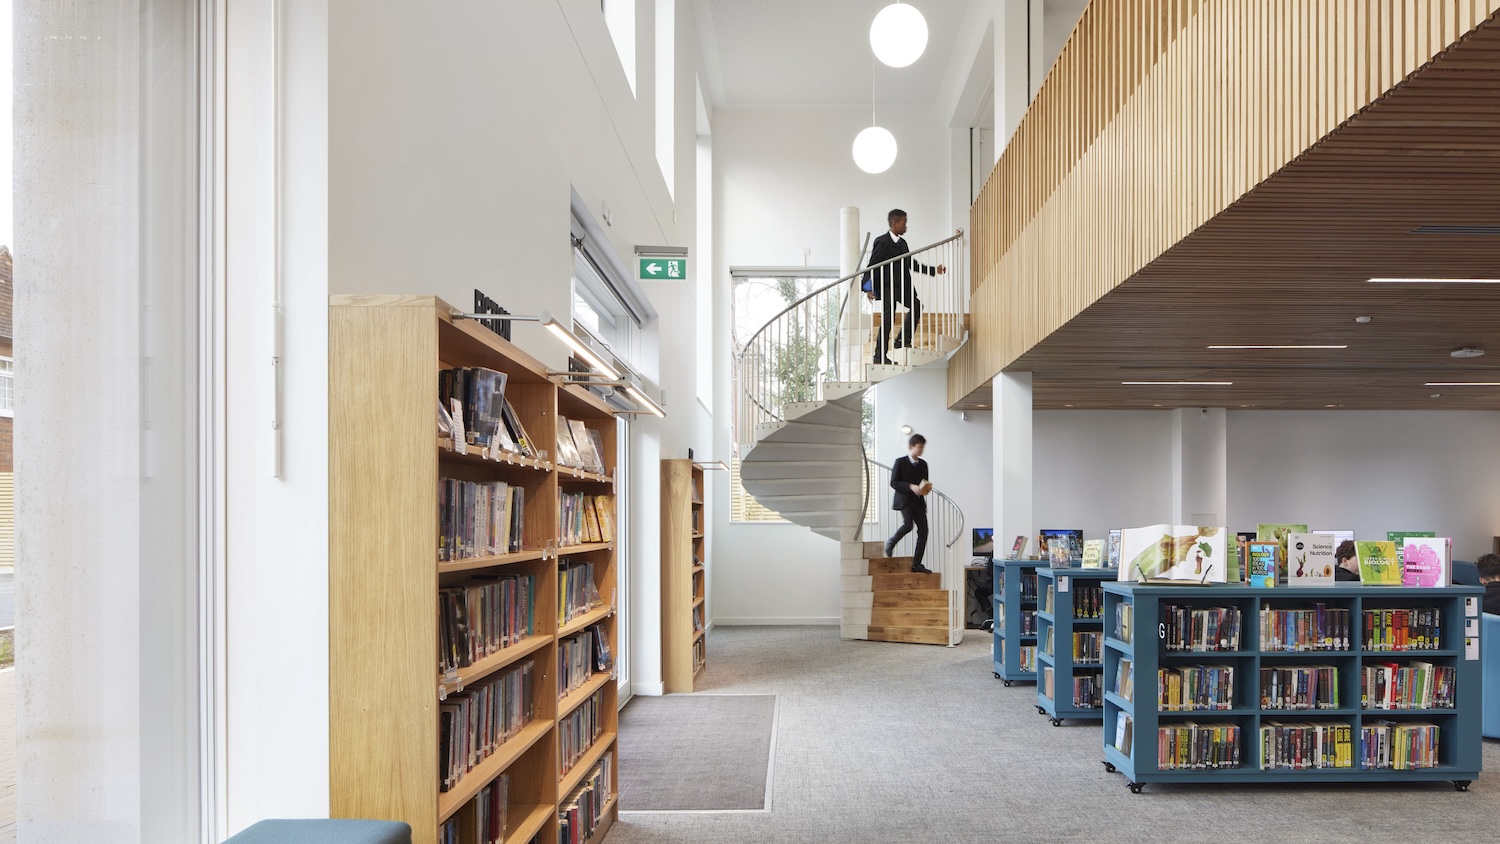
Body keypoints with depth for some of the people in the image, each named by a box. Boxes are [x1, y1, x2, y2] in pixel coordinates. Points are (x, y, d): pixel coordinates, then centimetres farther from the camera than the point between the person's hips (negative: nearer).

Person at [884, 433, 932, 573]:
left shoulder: (923, 464, 14)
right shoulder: (900, 462, -2)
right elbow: (894, 483, -8)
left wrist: (927, 488, -1)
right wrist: (911, 486, -20)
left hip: (918, 500, 6)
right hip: (904, 500, -6)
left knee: (923, 530, -5)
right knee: (908, 524, -28)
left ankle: (916, 564, 0)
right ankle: (891, 542, 2)